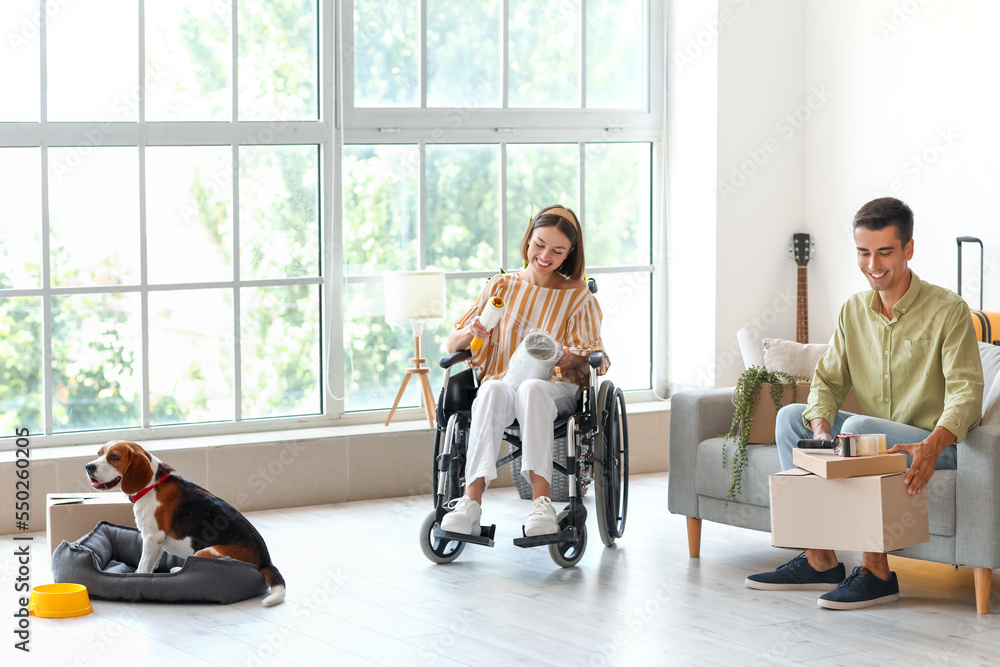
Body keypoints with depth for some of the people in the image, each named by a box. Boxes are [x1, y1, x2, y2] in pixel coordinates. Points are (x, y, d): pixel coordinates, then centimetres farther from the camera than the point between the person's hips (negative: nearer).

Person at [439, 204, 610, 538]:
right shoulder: (502, 286, 15)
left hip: (556, 388, -1)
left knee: (532, 388, -38)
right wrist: (468, 333, -12)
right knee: (492, 388, -37)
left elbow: (591, 360, 2)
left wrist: (566, 358, -21)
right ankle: (472, 500, -49)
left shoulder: (578, 296, 12)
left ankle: (541, 500, -50)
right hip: (502, 383, 1)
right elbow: (451, 345, 12)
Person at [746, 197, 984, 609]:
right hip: (875, 446, 7)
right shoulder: (854, 311, 7)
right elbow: (827, 380, 7)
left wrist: (932, 446, -40)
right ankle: (819, 559, -8)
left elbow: (965, 391, -22)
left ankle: (877, 573, -26)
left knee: (858, 427, -32)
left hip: (934, 447, -7)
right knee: (790, 416, -5)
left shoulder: (947, 310, -12)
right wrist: (821, 430, -16)